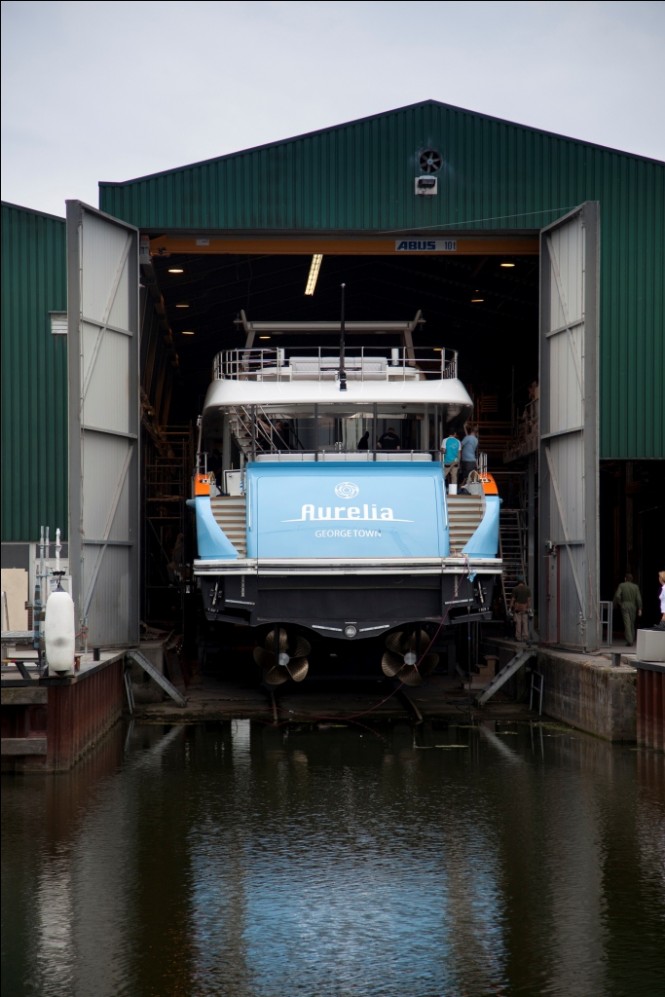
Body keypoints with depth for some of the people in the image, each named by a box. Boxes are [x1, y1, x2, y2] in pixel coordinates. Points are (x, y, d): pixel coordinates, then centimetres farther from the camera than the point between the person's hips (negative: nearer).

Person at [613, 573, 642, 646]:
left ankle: (629, 640, -15)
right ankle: (632, 639, 22)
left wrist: (619, 603, 3)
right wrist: (640, 609, 2)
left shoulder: (621, 585, -3)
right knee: (632, 623, 16)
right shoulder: (635, 587, 3)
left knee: (627, 623, -6)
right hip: (633, 606, 3)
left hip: (624, 606, -3)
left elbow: (617, 596, -12)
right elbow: (639, 598, -1)